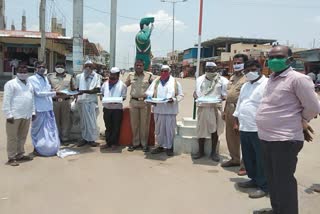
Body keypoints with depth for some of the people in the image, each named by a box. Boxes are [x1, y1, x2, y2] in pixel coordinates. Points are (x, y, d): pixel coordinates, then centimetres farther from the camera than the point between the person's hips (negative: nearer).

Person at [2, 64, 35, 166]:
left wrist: (33, 112, 14)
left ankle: (20, 155, 25)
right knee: (12, 137, -1)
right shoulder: (11, 84, -4)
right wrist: (8, 115, -15)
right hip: (15, 115, -7)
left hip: (26, 115, 7)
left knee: (22, 136, 14)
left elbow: (32, 99, 21)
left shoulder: (29, 84, 18)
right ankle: (11, 158, 6)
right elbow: (6, 100, -9)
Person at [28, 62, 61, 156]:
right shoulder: (32, 79, -8)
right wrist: (55, 93, -17)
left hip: (49, 108, 7)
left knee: (50, 129, 11)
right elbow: (38, 93, -15)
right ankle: (37, 149, 17)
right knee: (39, 129, 4)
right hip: (39, 109, -7)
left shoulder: (45, 78, 15)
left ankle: (51, 148, 22)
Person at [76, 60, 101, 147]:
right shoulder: (79, 76, 11)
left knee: (91, 121, -1)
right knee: (83, 121, 9)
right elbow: (77, 89, 18)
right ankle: (84, 138, 19)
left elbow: (97, 90, -11)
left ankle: (91, 139, 9)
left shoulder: (97, 76, 0)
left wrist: (84, 91, -20)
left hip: (91, 101, -3)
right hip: (81, 101, 4)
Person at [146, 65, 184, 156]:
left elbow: (180, 95, 2)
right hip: (158, 109, 3)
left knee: (170, 129, 1)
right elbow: (149, 92, 8)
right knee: (159, 129, 9)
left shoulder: (175, 82, 3)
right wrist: (150, 97, -13)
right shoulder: (156, 81, 11)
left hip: (170, 110, -3)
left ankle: (169, 147, 14)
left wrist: (173, 99, -15)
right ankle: (160, 146, 23)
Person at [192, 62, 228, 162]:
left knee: (215, 130, 3)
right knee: (201, 129, 7)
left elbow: (225, 95, 1)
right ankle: (201, 151, 22)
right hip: (202, 107, 2)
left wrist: (221, 98, -20)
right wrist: (196, 96, -6)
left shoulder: (222, 80, 2)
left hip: (215, 107, -2)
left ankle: (214, 152, 18)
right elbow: (195, 92, 16)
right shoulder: (200, 79, 13)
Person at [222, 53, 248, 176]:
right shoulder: (232, 77, 18)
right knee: (230, 136, 16)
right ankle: (235, 159, 31)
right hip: (230, 109, 9)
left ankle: (245, 164, 7)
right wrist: (225, 110, 19)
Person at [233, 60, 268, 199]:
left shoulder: (267, 84, -10)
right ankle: (254, 179, 34)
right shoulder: (245, 86, 17)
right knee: (248, 157, 17)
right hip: (244, 128, 8)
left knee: (261, 159, 2)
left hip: (259, 129, -8)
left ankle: (263, 186, 14)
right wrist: (236, 123, 19)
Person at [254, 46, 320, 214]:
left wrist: (300, 121, 3)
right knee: (272, 179, 20)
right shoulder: (272, 78, 12)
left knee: (283, 181, 1)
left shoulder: (297, 78, -14)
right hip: (267, 137, 9)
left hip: (285, 139, -9)